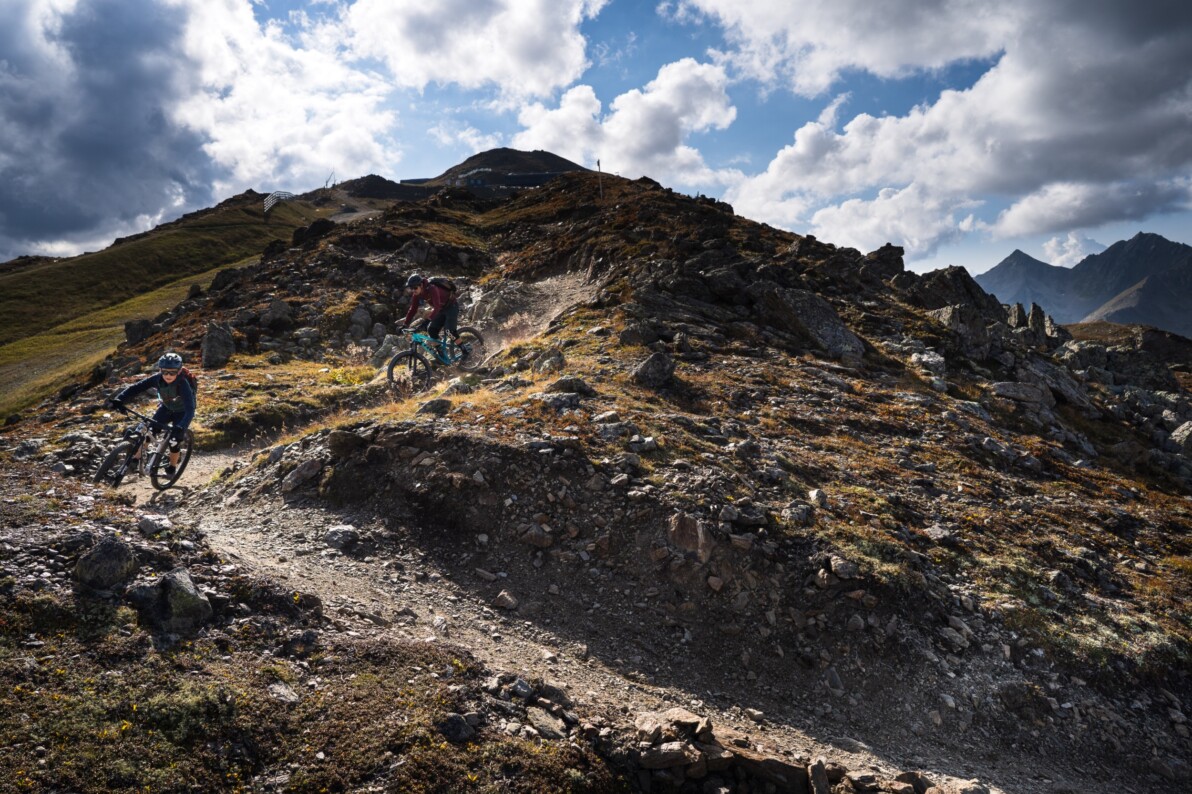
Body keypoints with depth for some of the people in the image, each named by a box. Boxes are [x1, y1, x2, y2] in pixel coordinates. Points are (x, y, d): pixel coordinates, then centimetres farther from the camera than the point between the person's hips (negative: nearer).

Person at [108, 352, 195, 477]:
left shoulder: (183, 384, -38)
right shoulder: (157, 379, -26)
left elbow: (190, 410, -46)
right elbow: (136, 387, -28)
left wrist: (180, 428, -60)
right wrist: (119, 399, -45)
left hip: (181, 412, -4)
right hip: (166, 407, 4)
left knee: (174, 440, -10)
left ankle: (172, 468, 15)